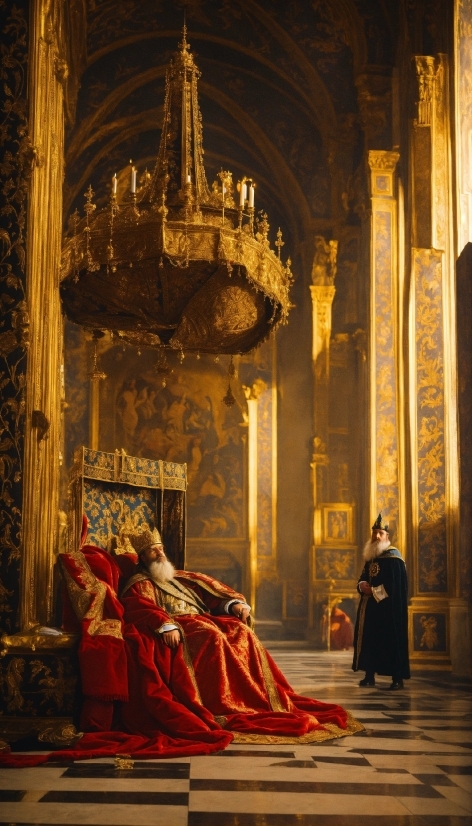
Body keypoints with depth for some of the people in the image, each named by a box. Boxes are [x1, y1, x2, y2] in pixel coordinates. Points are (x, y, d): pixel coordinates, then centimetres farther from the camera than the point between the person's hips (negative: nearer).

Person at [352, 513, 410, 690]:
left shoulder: (393, 556, -9)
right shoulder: (370, 557, 16)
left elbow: (394, 585, -17)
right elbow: (362, 578, 18)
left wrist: (373, 591, -16)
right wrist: (362, 586, -6)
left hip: (387, 607, -8)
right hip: (370, 606, 8)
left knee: (391, 640, -9)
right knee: (369, 638, 7)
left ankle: (397, 678, -7)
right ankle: (370, 675, 14)